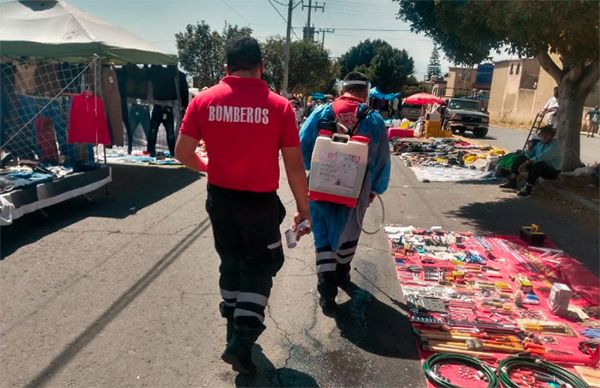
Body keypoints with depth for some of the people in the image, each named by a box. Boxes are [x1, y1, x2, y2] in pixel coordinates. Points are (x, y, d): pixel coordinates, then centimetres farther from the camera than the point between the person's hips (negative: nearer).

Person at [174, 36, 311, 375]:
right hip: (260, 201, -3)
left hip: (220, 197, 4)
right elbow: (295, 165, -9)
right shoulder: (279, 105, -11)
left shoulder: (204, 100, -4)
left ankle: (236, 330, 38)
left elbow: (182, 152, -1)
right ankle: (242, 341, 8)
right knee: (260, 267, 15)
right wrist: (303, 209, 1)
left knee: (231, 262, 22)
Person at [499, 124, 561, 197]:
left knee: (538, 164, -38)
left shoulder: (554, 145, -18)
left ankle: (528, 188, -34)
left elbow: (542, 157, -32)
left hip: (552, 171, -8)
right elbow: (530, 156, 6)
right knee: (521, 157, 0)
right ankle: (512, 182, -7)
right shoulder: (540, 143, 7)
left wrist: (526, 163, -35)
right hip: (538, 168, 8)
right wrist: (530, 148, -12)